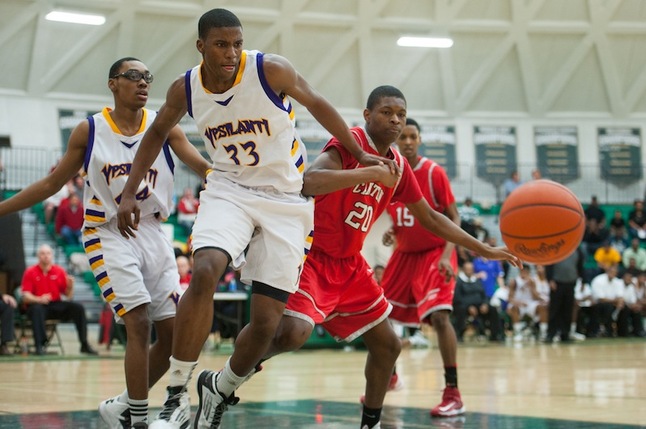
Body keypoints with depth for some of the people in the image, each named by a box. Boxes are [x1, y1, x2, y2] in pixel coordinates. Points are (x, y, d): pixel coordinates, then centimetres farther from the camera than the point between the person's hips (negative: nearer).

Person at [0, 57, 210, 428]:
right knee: (139, 322, -18)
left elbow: (204, 168, -6)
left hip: (152, 232, 4)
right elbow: (51, 184, 7)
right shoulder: (90, 131, -1)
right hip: (109, 234, -3)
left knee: (173, 332, 3)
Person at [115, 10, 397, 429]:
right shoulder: (185, 89, -5)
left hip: (286, 200, -1)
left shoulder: (271, 69, -15)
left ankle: (219, 390, 25)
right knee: (205, 271, -30)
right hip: (229, 190, 1)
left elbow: (317, 105, 1)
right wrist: (129, 194, 8)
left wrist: (360, 154, 5)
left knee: (266, 323, -4)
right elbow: (157, 133, 14)